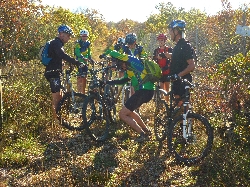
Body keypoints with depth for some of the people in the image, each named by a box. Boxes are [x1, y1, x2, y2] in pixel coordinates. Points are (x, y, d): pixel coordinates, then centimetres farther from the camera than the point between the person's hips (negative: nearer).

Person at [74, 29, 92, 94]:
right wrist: (83, 58, -35)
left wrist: (90, 59, 1)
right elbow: (77, 52, -22)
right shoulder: (78, 43, -10)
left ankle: (83, 92, 15)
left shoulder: (88, 43, 10)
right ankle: (79, 92, -10)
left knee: (84, 77, 8)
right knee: (79, 78, -11)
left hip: (85, 62, 6)